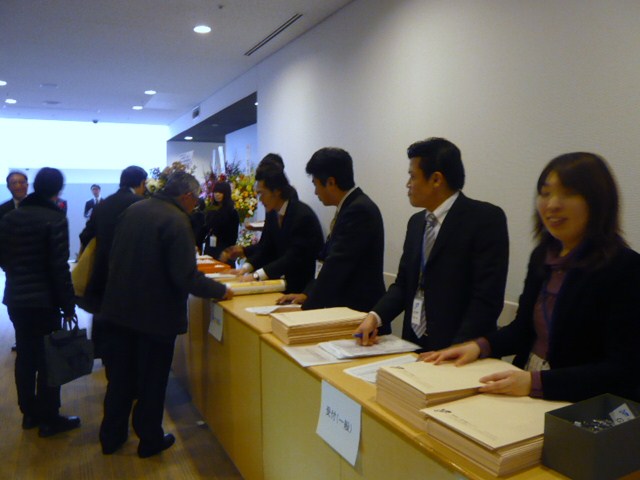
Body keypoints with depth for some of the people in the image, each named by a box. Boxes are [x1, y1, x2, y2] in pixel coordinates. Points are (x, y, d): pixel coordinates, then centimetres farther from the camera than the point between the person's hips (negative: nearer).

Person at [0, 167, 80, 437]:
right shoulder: (55, 219, -15)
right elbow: (59, 267, -17)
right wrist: (68, 304, -11)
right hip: (44, 300, -7)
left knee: (25, 356, 16)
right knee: (48, 359, 3)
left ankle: (29, 413, 28)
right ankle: (49, 419, 12)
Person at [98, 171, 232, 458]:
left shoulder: (132, 210, 3)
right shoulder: (176, 221, -21)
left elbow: (115, 255, 12)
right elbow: (186, 276, -25)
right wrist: (221, 291, -12)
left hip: (120, 308, 7)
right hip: (155, 314, -7)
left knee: (120, 377, 20)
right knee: (152, 380, 12)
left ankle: (111, 436, 35)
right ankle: (150, 440, 28)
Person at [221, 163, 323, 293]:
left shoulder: (303, 215, -20)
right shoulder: (272, 213, 3)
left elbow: (294, 257, -25)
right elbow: (265, 248, 8)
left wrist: (257, 275, -29)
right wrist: (245, 269, -8)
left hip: (304, 286, -6)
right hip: (284, 280, 7)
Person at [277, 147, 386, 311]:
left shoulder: (359, 210, -18)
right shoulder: (353, 207, 10)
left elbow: (337, 266, -20)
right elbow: (326, 259, 13)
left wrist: (308, 307, -15)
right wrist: (307, 294, 7)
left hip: (360, 311, -8)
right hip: (346, 306, 8)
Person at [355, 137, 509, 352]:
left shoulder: (486, 219, -10)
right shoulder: (416, 222, 10)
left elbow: (487, 298, -15)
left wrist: (455, 351, -20)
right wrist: (375, 316, -4)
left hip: (461, 352, -5)